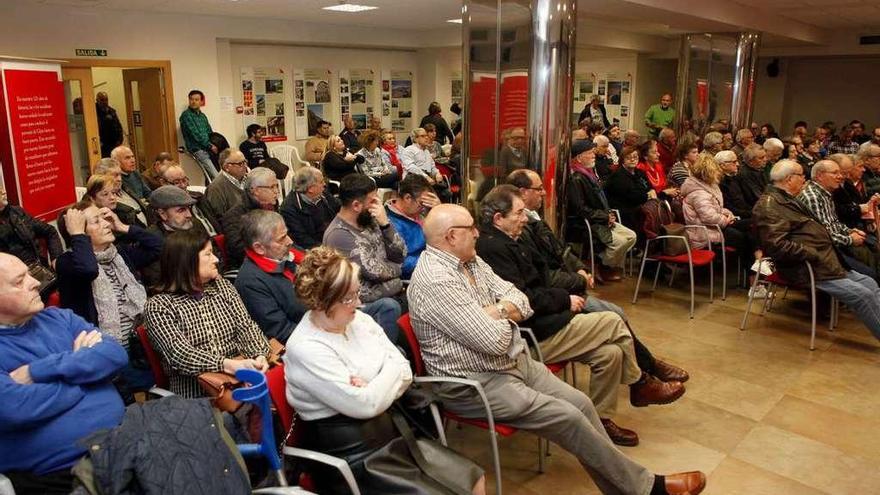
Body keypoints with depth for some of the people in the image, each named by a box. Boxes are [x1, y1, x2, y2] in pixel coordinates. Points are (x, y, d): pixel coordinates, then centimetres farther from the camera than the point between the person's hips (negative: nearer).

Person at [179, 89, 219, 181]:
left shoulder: (203, 116, 19)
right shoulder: (186, 115, -4)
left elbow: (210, 133, 20)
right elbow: (195, 134, -11)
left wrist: (214, 145, 1)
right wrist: (210, 146, -10)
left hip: (208, 149, 7)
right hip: (198, 149, -7)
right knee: (216, 177, -20)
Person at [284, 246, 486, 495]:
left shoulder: (359, 319, 4)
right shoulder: (306, 348, -20)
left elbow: (405, 374, 2)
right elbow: (365, 406, -22)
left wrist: (373, 390, -17)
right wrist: (392, 368, -7)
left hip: (393, 432, 8)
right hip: (354, 457, -7)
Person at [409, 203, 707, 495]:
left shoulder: (470, 260, 6)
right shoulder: (436, 281, -24)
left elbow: (522, 304, 6)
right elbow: (494, 340, -26)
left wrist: (496, 311, -16)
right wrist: (504, 314, -4)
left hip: (514, 361, 9)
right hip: (473, 384, -9)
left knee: (580, 403, -3)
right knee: (569, 417, -12)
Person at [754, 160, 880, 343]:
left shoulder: (787, 199, 19)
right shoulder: (769, 204, -16)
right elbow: (777, 245, -26)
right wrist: (815, 255, -20)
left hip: (826, 263, 11)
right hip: (807, 269, -11)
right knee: (862, 294, -15)